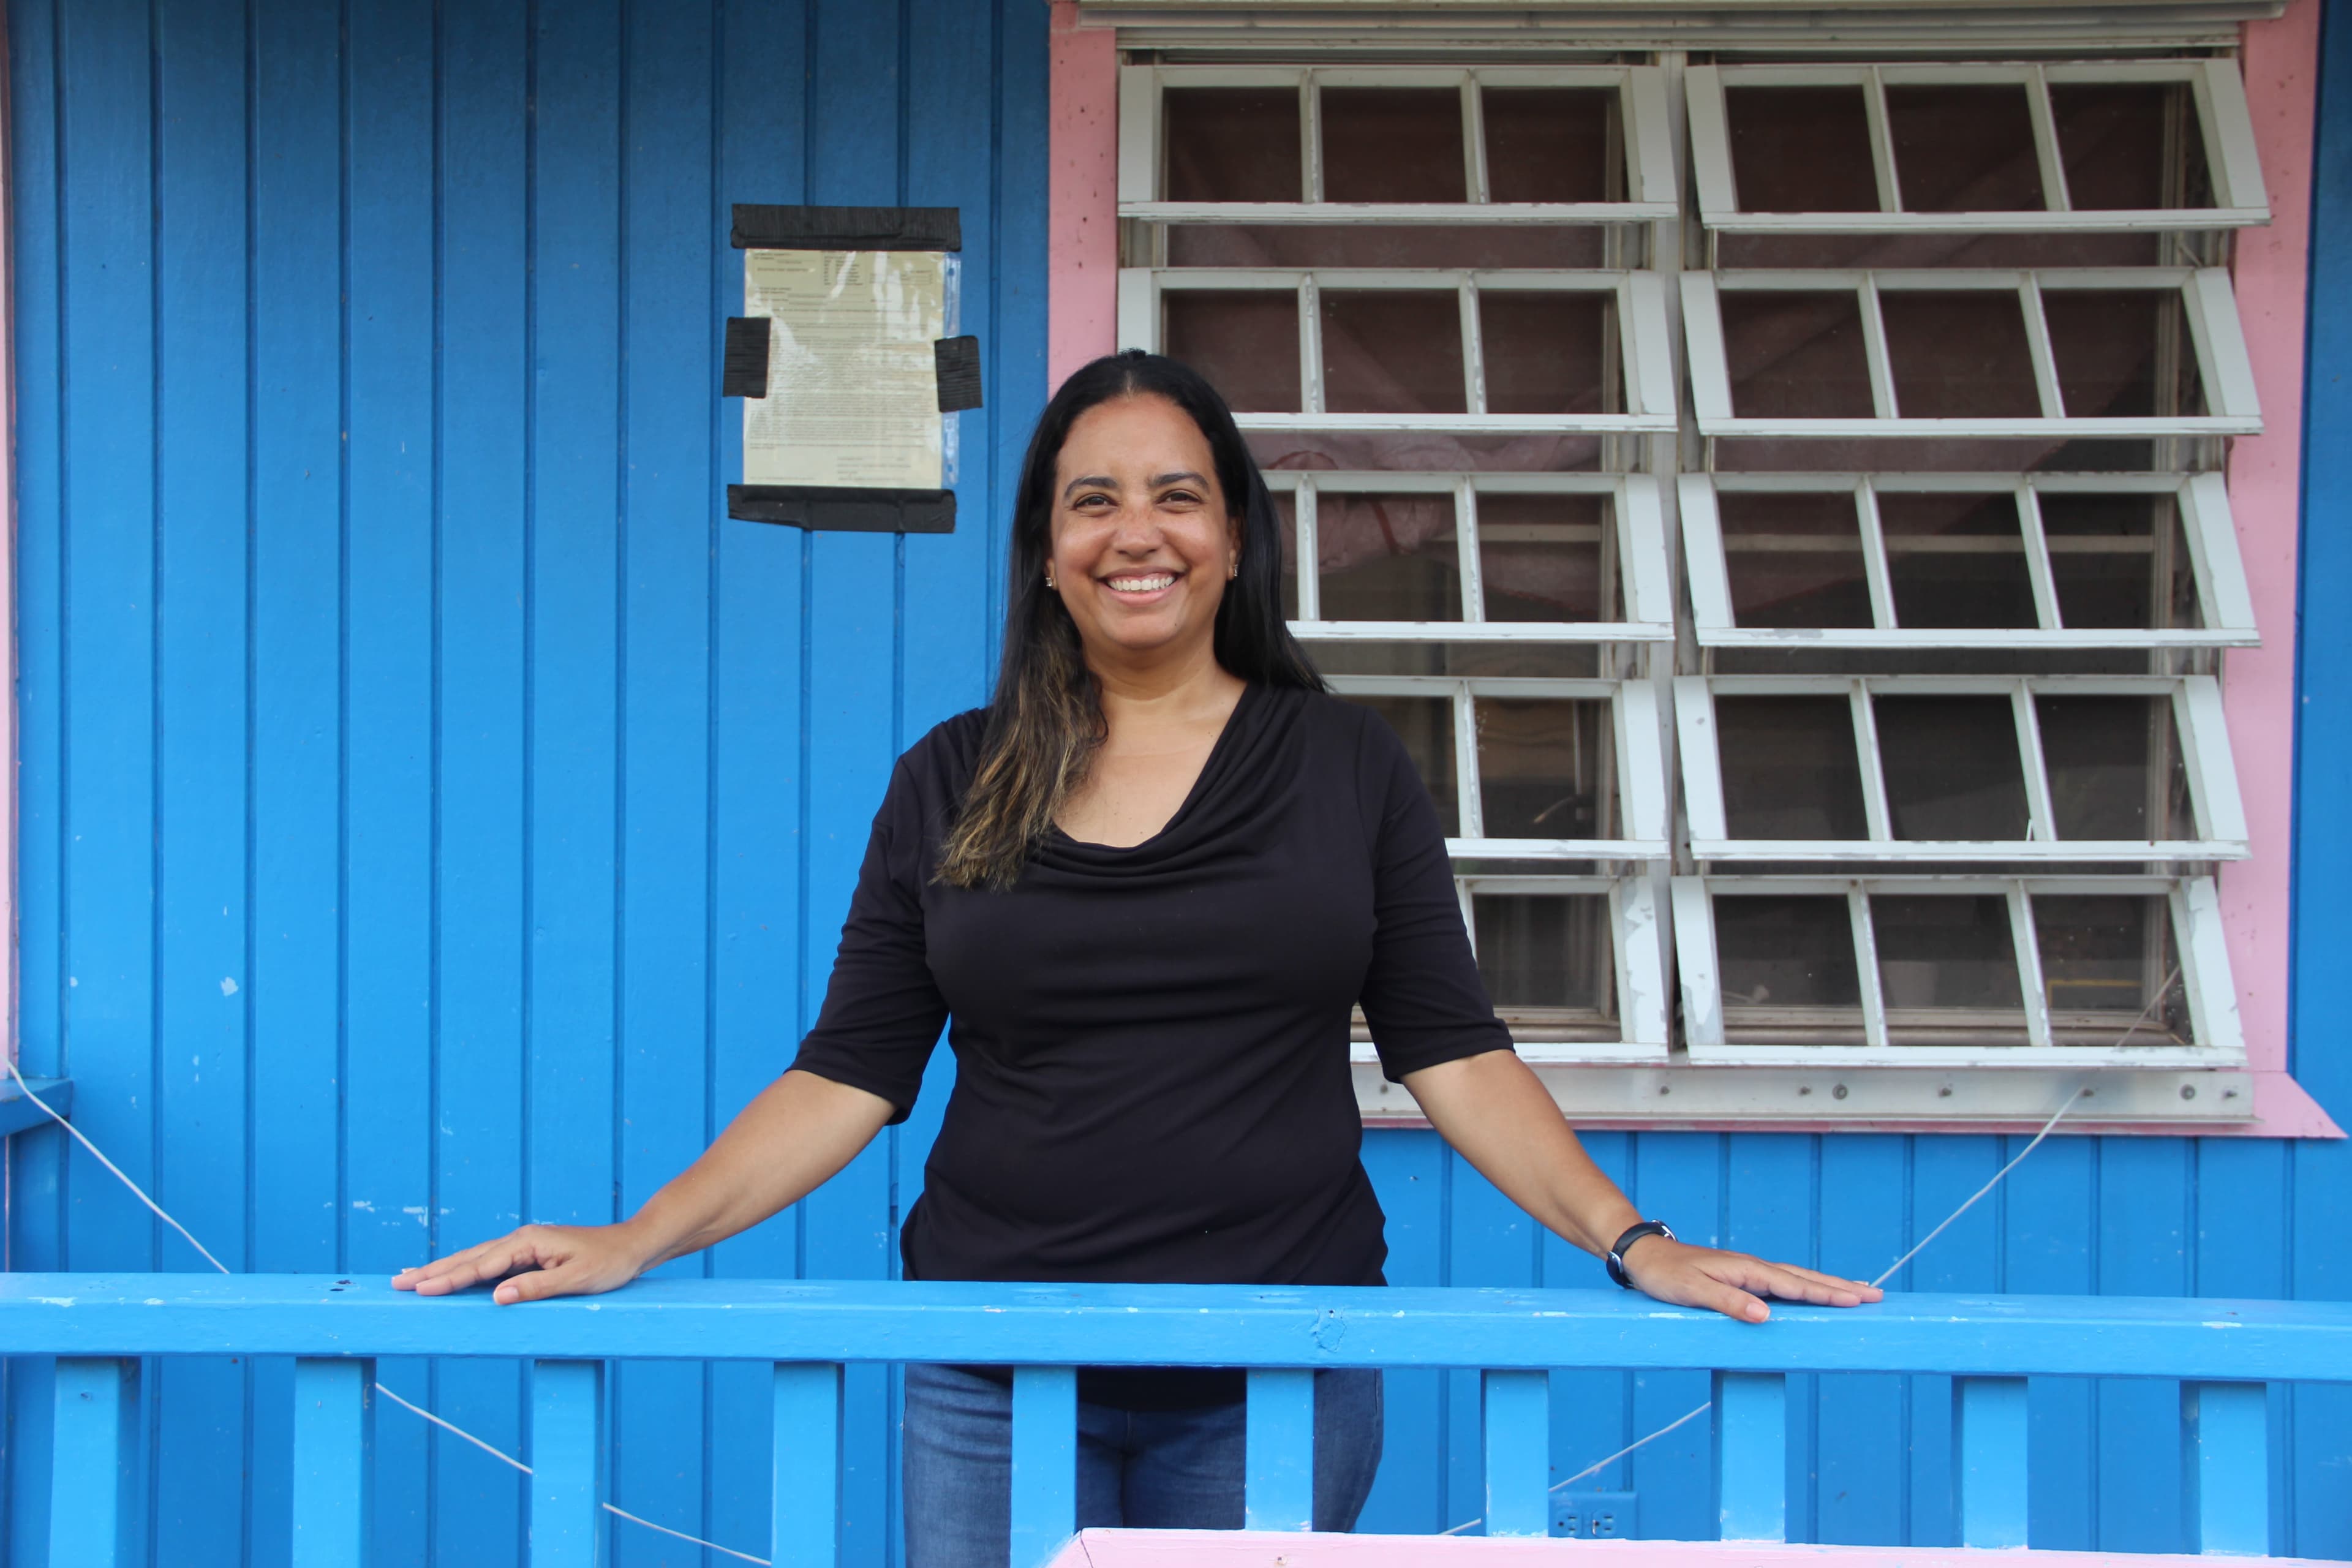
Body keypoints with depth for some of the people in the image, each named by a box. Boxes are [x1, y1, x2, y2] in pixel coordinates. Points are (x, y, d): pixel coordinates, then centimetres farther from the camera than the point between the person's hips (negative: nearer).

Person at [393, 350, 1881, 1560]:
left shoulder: (1349, 765, 4)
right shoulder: (952, 784, 6)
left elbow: (1455, 1054, 2)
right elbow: (850, 1074, 4)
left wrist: (1631, 1244, -9)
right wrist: (636, 1242, -6)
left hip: (1272, 1381, 0)